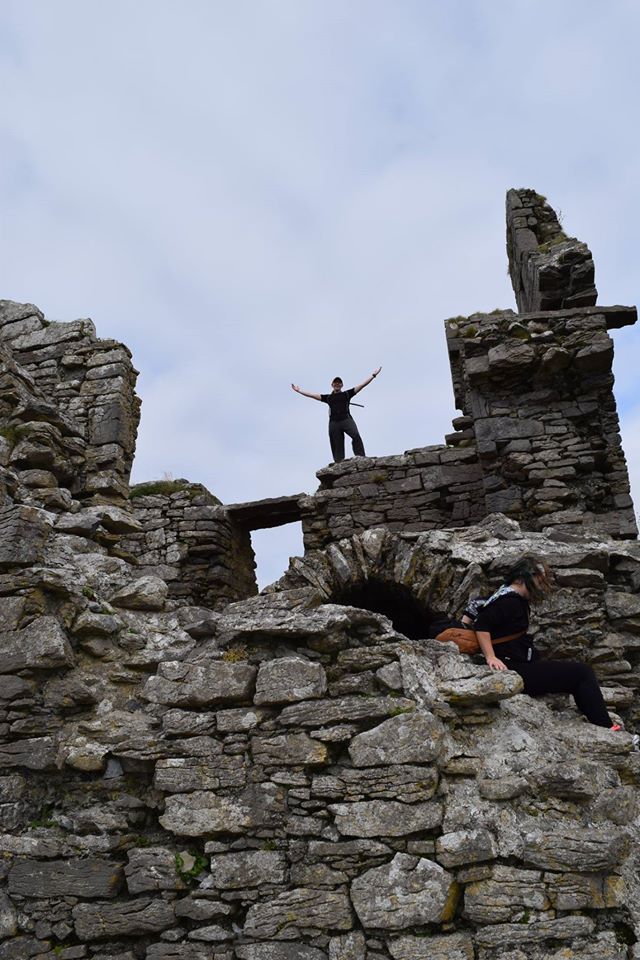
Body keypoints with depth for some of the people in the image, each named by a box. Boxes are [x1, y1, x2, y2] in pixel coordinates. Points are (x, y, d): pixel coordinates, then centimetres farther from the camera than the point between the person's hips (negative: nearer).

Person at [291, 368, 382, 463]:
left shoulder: (347, 394, 16)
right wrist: (299, 391, 27)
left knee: (356, 435, -28)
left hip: (346, 419, -2)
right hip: (334, 422, 2)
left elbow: (362, 385, 14)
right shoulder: (328, 397, 21)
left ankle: (361, 457, -33)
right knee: (337, 446, -2)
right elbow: (312, 395, 25)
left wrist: (373, 375, 11)